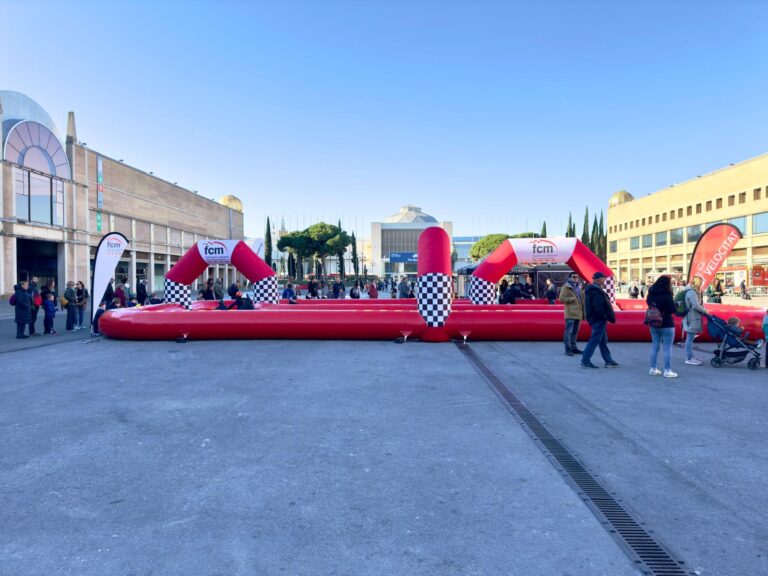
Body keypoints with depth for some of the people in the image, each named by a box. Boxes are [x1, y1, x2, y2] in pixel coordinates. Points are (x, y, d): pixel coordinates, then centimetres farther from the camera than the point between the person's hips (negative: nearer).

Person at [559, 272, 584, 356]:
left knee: (575, 331, 12)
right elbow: (562, 298, -15)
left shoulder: (578, 287, 19)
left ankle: (573, 348, 20)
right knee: (569, 331, -10)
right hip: (570, 313, -8)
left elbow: (582, 300, 23)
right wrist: (573, 299, -13)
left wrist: (583, 312, 17)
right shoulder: (566, 287, -4)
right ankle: (568, 349, -10)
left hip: (578, 313, 8)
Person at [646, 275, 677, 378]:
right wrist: (672, 301, 2)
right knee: (667, 348, 0)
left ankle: (653, 369, 17)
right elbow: (673, 310, -14)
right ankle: (667, 370, 1)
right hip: (666, 325, -6)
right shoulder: (667, 295, -17)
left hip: (654, 324, 6)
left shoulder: (651, 294, 3)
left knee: (655, 346, 14)